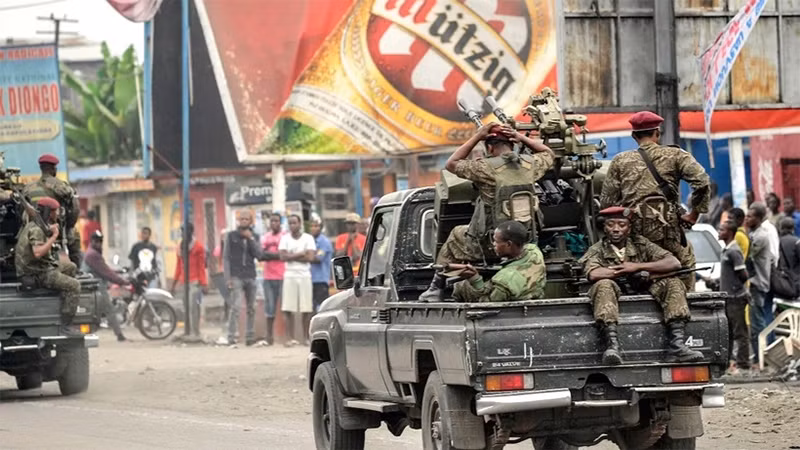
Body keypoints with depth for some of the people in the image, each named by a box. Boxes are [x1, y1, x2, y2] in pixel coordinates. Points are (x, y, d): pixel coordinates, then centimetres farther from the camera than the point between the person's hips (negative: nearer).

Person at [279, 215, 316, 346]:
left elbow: (310, 257, -6)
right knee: (288, 309, -5)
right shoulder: (285, 238, 8)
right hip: (289, 276, 1)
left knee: (307, 309, -3)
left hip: (304, 276, -1)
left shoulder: (308, 238, 5)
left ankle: (307, 337, 4)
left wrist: (292, 256, -6)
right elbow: (283, 256, -4)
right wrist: (300, 254, -5)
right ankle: (290, 338, -3)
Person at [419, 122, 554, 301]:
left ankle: (436, 290, 27)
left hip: (489, 246, -5)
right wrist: (521, 137, 9)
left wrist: (477, 137, 0)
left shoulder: (487, 168, -17)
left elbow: (451, 164, -1)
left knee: (456, 235, 25)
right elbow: (548, 154, 21)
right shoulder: (529, 165, -3)